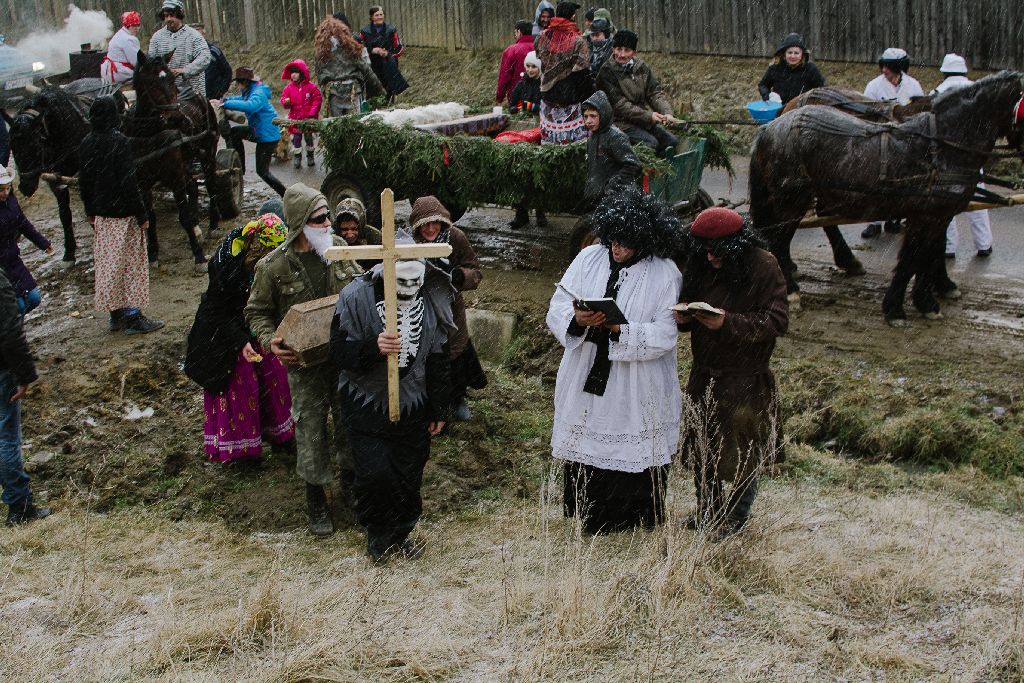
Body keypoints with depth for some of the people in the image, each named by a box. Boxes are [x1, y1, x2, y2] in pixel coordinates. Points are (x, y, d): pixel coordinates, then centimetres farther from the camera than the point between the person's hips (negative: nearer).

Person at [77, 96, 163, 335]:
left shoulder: (87, 143, 3)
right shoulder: (119, 142, -17)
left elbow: (83, 180, 10)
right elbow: (128, 181, -19)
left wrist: (90, 211, 21)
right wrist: (142, 214, -13)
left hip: (101, 215, 7)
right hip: (123, 214, -7)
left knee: (107, 263, 13)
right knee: (130, 262, 2)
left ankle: (116, 315, 22)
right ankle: (132, 316, 6)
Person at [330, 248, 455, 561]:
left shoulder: (431, 302, -2)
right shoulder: (356, 297, -15)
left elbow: (437, 360, 8)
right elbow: (339, 352, -16)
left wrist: (438, 411, 12)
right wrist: (373, 347, -36)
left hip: (412, 406, 3)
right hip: (367, 404, -3)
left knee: (409, 474, 9)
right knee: (375, 474, -11)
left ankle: (401, 532, 34)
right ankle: (377, 532, 16)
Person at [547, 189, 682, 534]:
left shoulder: (665, 274, -8)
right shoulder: (588, 259, 1)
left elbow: (664, 336, -14)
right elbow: (557, 308, -1)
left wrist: (621, 329, -27)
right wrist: (576, 319, -23)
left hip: (636, 394, -3)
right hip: (586, 383, 3)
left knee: (633, 462, 5)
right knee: (585, 458, 13)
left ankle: (636, 525, 25)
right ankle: (590, 527, 31)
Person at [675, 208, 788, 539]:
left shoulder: (764, 267, -14)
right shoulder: (702, 268, 4)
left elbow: (777, 322, -17)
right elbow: (689, 304, 17)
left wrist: (728, 322, -27)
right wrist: (682, 317, -8)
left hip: (745, 379, -6)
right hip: (705, 375, 6)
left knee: (742, 452, 6)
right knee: (701, 448, 15)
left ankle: (736, 518, 24)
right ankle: (708, 510, 33)